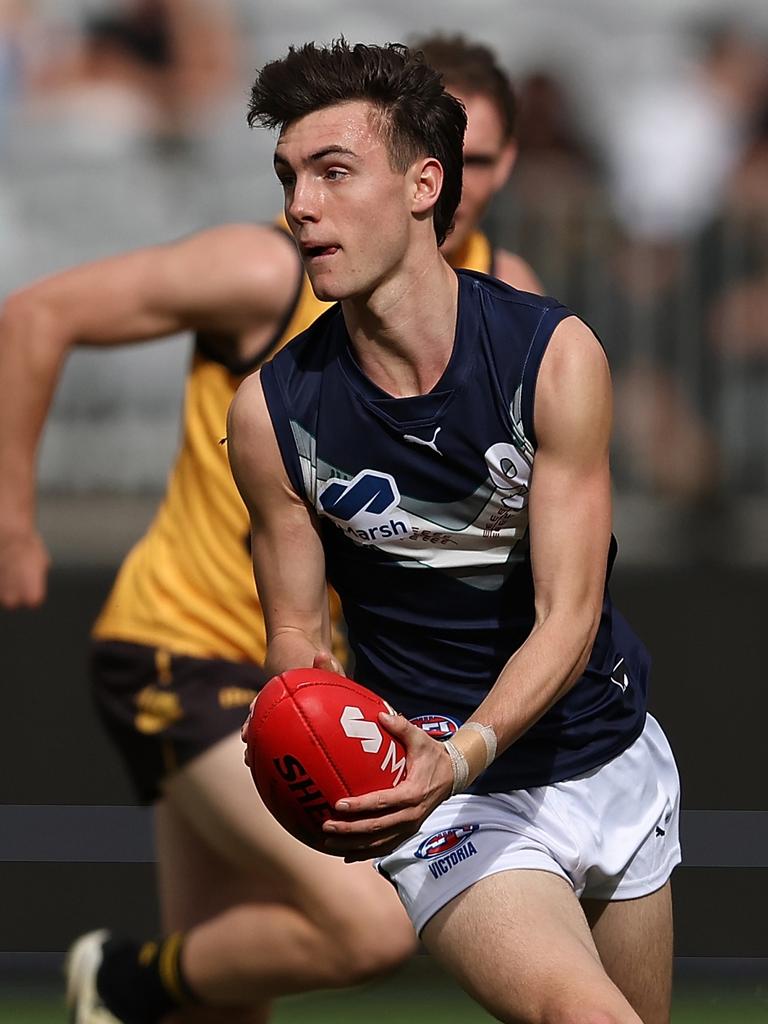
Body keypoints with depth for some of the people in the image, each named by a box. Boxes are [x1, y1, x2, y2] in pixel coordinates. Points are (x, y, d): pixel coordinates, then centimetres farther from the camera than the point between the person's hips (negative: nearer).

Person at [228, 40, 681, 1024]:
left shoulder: (556, 355, -14)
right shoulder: (273, 409, -11)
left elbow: (567, 618, -17)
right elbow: (298, 632, -2)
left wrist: (462, 754, -36)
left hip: (614, 759, 3)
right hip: (452, 811, -2)